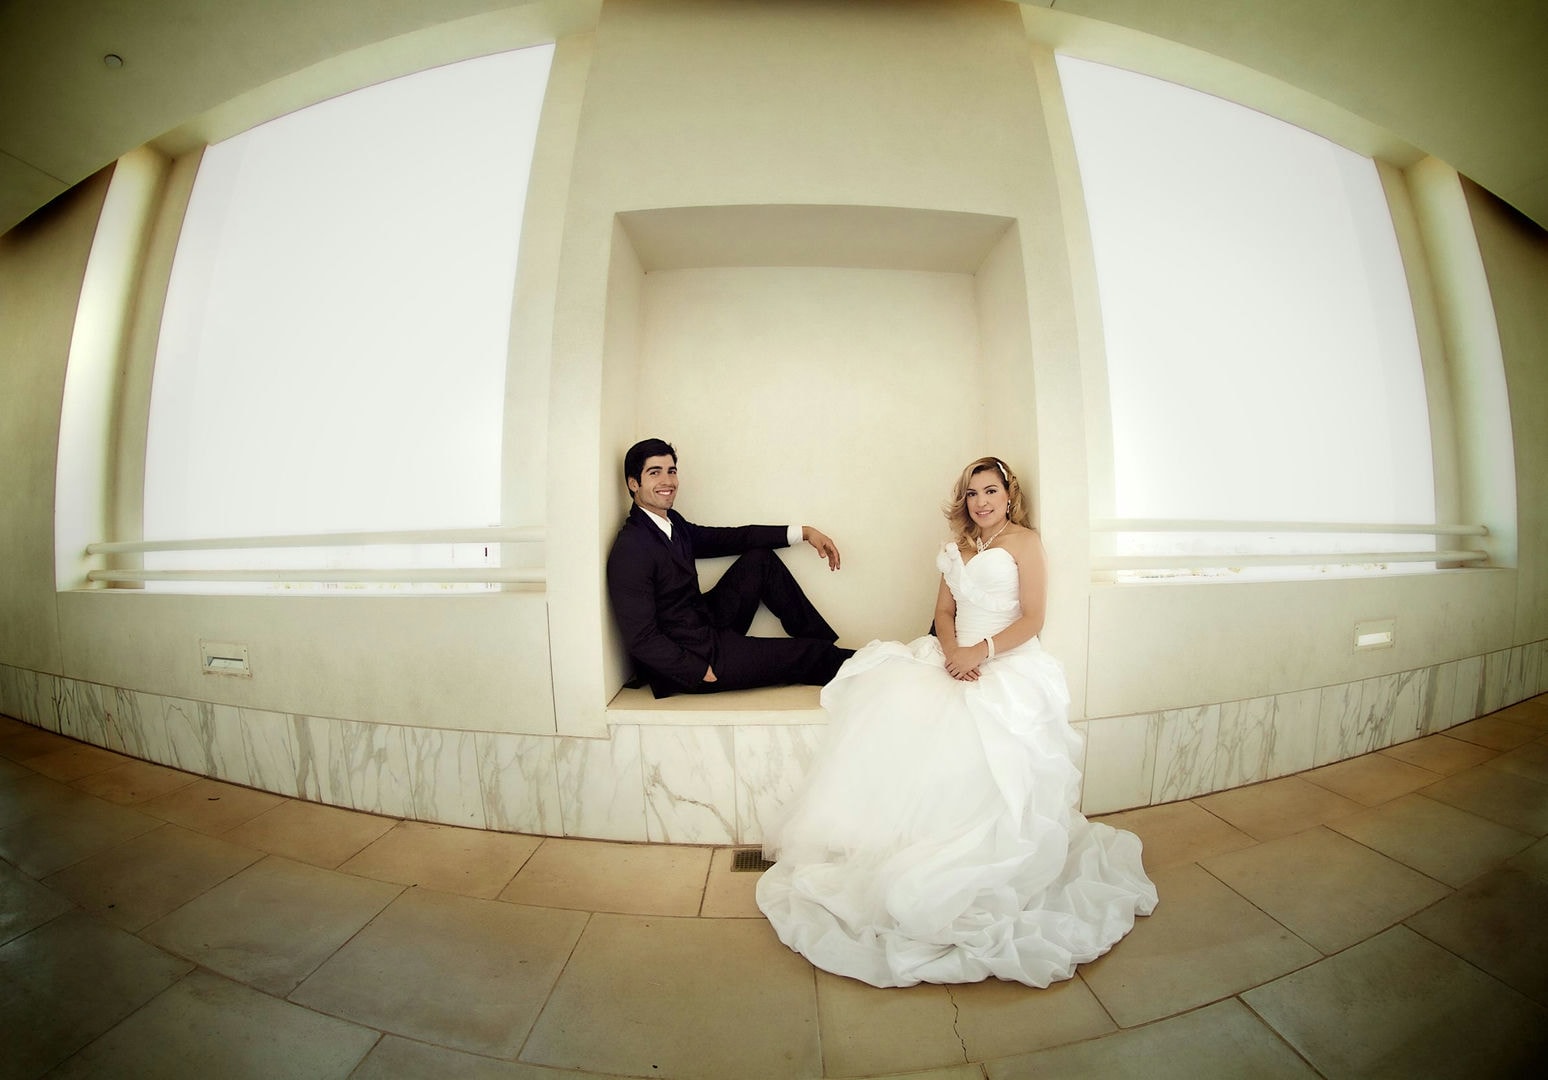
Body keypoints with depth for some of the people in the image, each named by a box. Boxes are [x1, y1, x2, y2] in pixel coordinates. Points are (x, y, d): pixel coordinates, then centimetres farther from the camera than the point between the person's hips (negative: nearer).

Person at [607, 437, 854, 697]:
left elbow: (727, 538, 8)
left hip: (710, 627, 9)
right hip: (689, 665, -9)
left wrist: (804, 532, 4)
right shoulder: (629, 551, -23)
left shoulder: (672, 522, 4)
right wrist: (705, 672, -20)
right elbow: (641, 640, -24)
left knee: (760, 558, 4)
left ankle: (825, 644, 11)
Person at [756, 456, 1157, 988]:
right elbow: (943, 610, 14)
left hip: (1007, 663, -5)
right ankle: (876, 841, -13)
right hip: (956, 658, 5)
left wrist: (979, 653, -16)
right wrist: (951, 651, -6)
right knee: (888, 701, -20)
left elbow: (1032, 619, -5)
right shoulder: (959, 547, 21)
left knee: (964, 732, -30)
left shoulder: (1024, 541, 3)